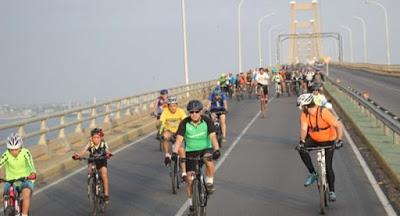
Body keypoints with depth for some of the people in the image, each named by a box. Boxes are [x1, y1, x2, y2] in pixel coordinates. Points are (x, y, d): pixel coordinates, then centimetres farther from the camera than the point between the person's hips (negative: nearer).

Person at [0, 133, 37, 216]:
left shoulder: (25, 153, -20)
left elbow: (30, 163, -37)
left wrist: (33, 173, -59)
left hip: (25, 180, -2)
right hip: (10, 181, 2)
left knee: (26, 194, -30)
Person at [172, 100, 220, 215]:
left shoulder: (207, 121, -15)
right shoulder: (184, 123, -14)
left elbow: (213, 137, -25)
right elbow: (179, 139, -22)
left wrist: (216, 150, -42)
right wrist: (175, 152, -38)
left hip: (205, 149, -1)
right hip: (190, 151, 1)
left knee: (209, 161, -37)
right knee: (190, 179, -3)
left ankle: (210, 183, -13)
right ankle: (191, 203, 18)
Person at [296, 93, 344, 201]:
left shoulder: (324, 113, -29)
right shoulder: (304, 114, -15)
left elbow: (338, 126, -31)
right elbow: (303, 128, -23)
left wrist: (339, 140, -44)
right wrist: (302, 141, -41)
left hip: (328, 141, -4)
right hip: (313, 139, 4)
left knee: (328, 166, -8)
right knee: (302, 149, -25)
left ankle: (332, 191, 11)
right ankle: (313, 174, -10)